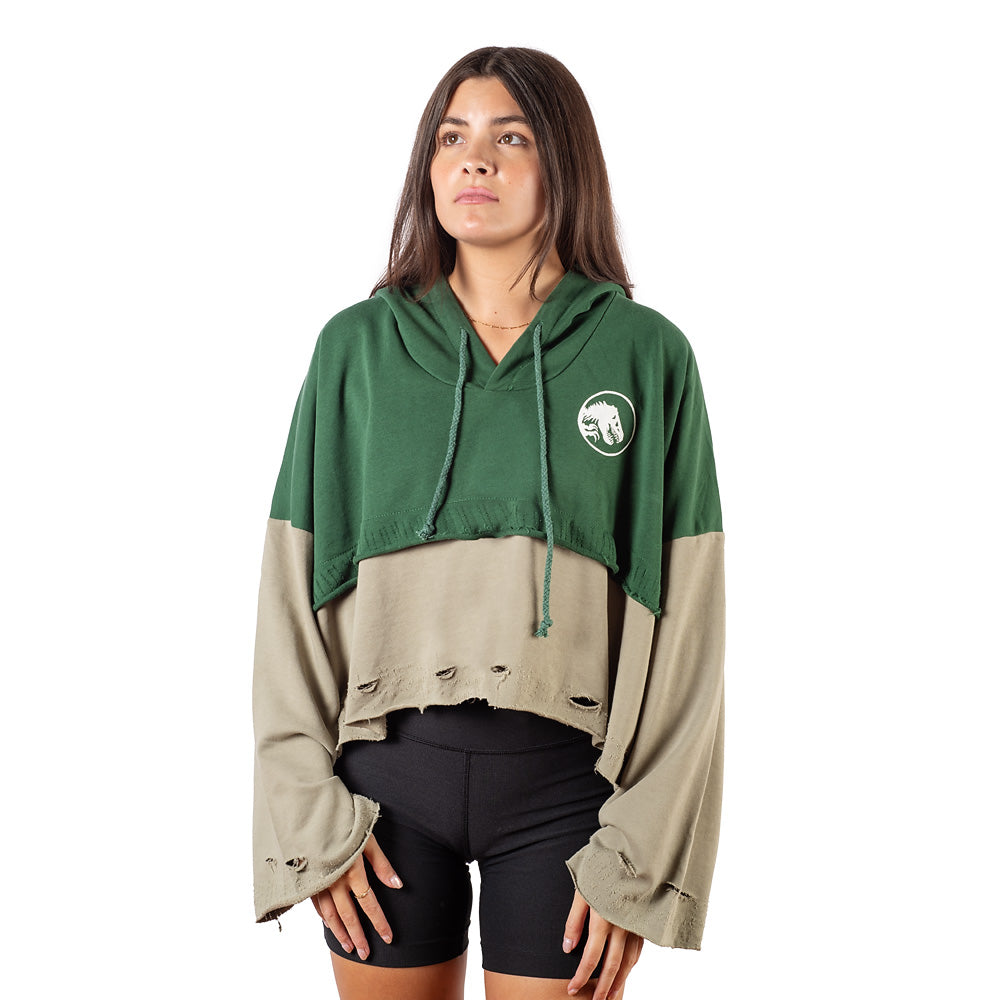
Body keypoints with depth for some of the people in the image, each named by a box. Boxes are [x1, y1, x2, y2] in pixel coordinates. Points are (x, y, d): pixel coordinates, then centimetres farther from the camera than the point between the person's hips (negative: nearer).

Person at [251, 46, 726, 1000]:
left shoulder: (646, 353, -1)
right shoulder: (357, 345, 4)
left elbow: (684, 619, -3)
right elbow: (293, 592, 3)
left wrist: (637, 857, -7)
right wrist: (308, 812, -3)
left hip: (564, 779, -1)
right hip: (387, 771, 2)